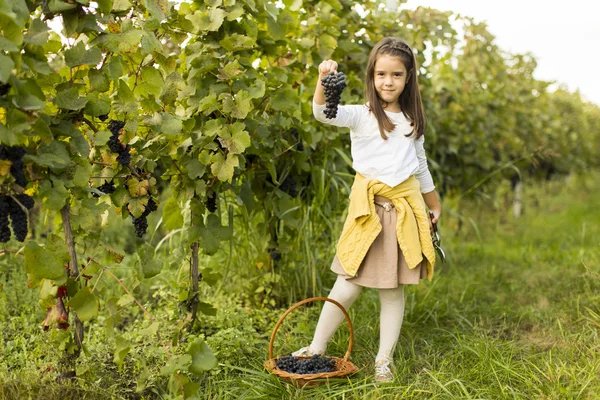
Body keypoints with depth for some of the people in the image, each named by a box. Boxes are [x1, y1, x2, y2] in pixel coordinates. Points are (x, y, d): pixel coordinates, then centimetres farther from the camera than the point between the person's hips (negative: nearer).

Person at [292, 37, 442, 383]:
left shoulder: (412, 121, 11)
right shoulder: (361, 115, -3)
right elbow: (324, 113, -23)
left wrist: (434, 205, 27)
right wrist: (324, 79, -41)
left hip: (405, 206, 4)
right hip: (368, 208, -3)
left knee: (394, 287, 7)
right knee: (350, 284, -1)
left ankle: (385, 359, 19)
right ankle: (317, 348, 15)